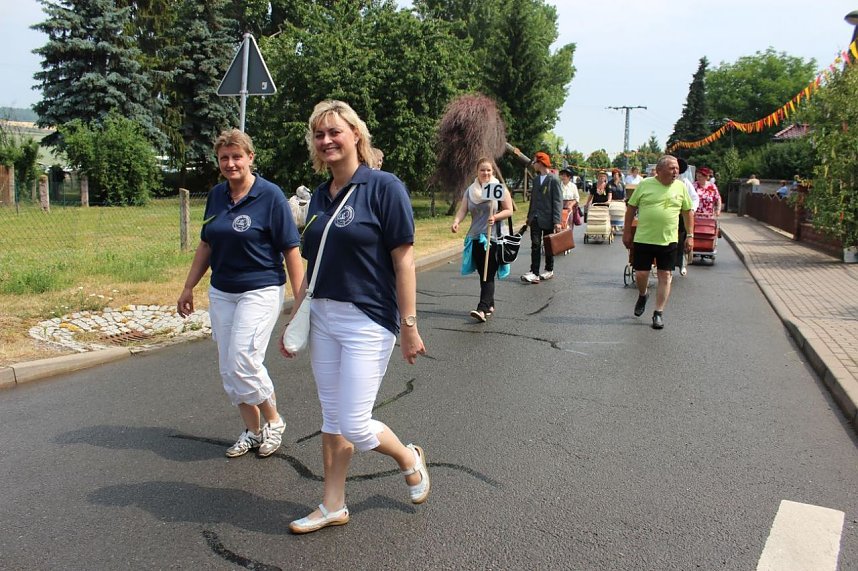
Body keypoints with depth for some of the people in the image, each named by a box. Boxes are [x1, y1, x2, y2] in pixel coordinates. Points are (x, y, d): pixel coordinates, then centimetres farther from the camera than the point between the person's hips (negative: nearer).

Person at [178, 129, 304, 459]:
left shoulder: (270, 196, -11)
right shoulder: (216, 195, 7)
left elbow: (291, 251, -11)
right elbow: (206, 246, 16)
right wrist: (188, 288, 17)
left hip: (260, 291, -6)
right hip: (221, 292, 6)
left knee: (243, 363, -14)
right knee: (227, 369, 8)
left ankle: (274, 422, 10)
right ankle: (252, 431, 24)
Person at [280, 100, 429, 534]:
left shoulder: (383, 187, -11)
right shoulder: (320, 196, 9)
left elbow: (404, 260, -13)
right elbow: (313, 266, 14)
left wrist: (409, 326, -15)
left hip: (368, 322, -7)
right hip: (323, 318, 7)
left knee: (354, 427, -3)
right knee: (332, 417, 15)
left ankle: (410, 459, 27)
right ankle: (333, 505, 30)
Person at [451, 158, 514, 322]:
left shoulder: (500, 189, -1)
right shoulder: (470, 190, 11)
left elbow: (509, 210, -2)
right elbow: (463, 209, 1)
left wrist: (495, 217, -20)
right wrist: (456, 221, -19)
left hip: (493, 237, -5)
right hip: (476, 237, 5)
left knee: (488, 275, -11)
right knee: (482, 274, 10)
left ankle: (483, 309, -19)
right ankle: (490, 305, 24)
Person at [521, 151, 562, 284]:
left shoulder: (554, 180, -9)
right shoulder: (535, 179, 12)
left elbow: (558, 202, -12)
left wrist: (557, 221, -17)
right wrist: (529, 216, 16)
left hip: (547, 218, -5)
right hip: (535, 218, 5)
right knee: (535, 245, -3)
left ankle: (549, 270, 22)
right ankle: (534, 273, -6)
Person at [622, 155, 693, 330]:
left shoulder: (680, 187, 3)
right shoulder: (645, 184, -3)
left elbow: (687, 212, 10)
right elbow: (631, 208, 4)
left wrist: (690, 235, 5)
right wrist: (627, 232, 4)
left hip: (668, 240, 1)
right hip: (643, 239, -1)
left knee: (665, 276, 1)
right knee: (641, 274, 2)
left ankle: (659, 313, 11)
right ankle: (642, 295, 35)